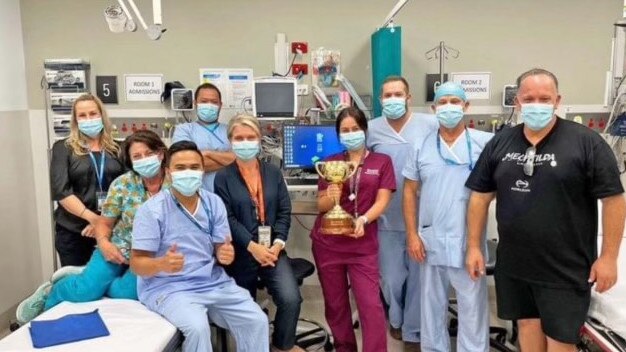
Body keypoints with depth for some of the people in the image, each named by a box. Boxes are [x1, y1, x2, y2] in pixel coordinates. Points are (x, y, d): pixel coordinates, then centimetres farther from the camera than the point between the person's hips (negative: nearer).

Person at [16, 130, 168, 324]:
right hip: (118, 250, 1)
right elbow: (104, 223, 3)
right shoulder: (123, 184, -5)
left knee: (127, 291, -26)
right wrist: (103, 242, -17)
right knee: (85, 291, -18)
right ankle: (49, 293, 17)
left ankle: (83, 278, 4)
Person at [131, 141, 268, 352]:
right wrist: (163, 264, -33)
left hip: (214, 283, 5)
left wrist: (225, 255, -19)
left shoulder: (214, 203, 3)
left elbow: (221, 249, 5)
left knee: (257, 321, -10)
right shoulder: (152, 209, -10)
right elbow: (137, 264, -11)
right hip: (167, 287, -4)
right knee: (197, 327, -31)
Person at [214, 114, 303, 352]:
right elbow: (227, 218, -9)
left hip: (272, 249, 2)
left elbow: (284, 212, 4)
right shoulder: (223, 177, -1)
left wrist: (277, 244, -10)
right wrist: (253, 247, -17)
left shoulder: (273, 173, 9)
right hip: (241, 254, -1)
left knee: (291, 299, -14)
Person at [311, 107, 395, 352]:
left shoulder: (381, 162, 5)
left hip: (363, 244, -2)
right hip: (327, 242, 2)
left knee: (371, 304, -8)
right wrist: (330, 198, -18)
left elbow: (382, 201, -3)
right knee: (335, 303, 11)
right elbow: (321, 206, 5)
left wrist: (363, 220, -22)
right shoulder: (330, 163, 7)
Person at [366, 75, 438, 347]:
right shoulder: (371, 129, 0)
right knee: (392, 278, 13)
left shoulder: (430, 125, -4)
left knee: (419, 276, 12)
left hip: (422, 217, -1)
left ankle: (414, 330, 31)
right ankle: (396, 319, 41)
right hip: (387, 219, 1)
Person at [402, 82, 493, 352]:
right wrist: (412, 235, 0)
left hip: (469, 241, -2)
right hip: (430, 241, 3)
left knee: (472, 307, 8)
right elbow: (410, 191, 6)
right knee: (431, 305, 16)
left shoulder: (484, 143, -3)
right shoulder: (421, 146, 4)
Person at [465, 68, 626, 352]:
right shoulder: (499, 143, 2)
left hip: (565, 268, -4)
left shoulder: (586, 142, -10)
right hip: (513, 263, 4)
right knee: (528, 324, 18)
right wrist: (474, 246, 4)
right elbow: (480, 196, 6)